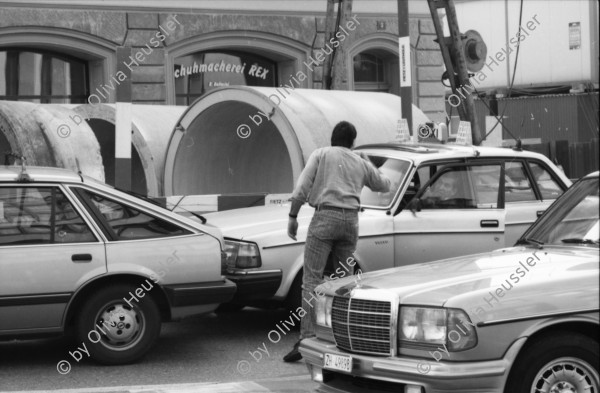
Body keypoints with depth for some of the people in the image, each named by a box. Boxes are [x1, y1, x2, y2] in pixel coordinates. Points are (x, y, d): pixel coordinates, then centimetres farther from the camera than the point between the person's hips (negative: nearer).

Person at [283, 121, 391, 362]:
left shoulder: (321, 154, 9)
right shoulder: (360, 162, 19)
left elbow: (302, 187, -3)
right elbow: (384, 185, 34)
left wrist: (292, 217, 1)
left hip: (326, 216, -4)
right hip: (351, 219, 4)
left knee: (311, 279, -7)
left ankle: (307, 339, -17)